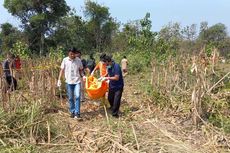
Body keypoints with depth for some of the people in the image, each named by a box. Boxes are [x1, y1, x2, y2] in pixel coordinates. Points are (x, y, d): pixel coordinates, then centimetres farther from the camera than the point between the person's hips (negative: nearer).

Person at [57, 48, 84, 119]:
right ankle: (72, 112, 24)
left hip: (77, 81, -1)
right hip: (69, 82, 1)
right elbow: (62, 70, 4)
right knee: (70, 98, 9)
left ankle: (77, 113, -6)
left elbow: (80, 70, 8)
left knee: (77, 96, -12)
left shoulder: (78, 60, 0)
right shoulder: (65, 60, -1)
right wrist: (59, 79, -1)